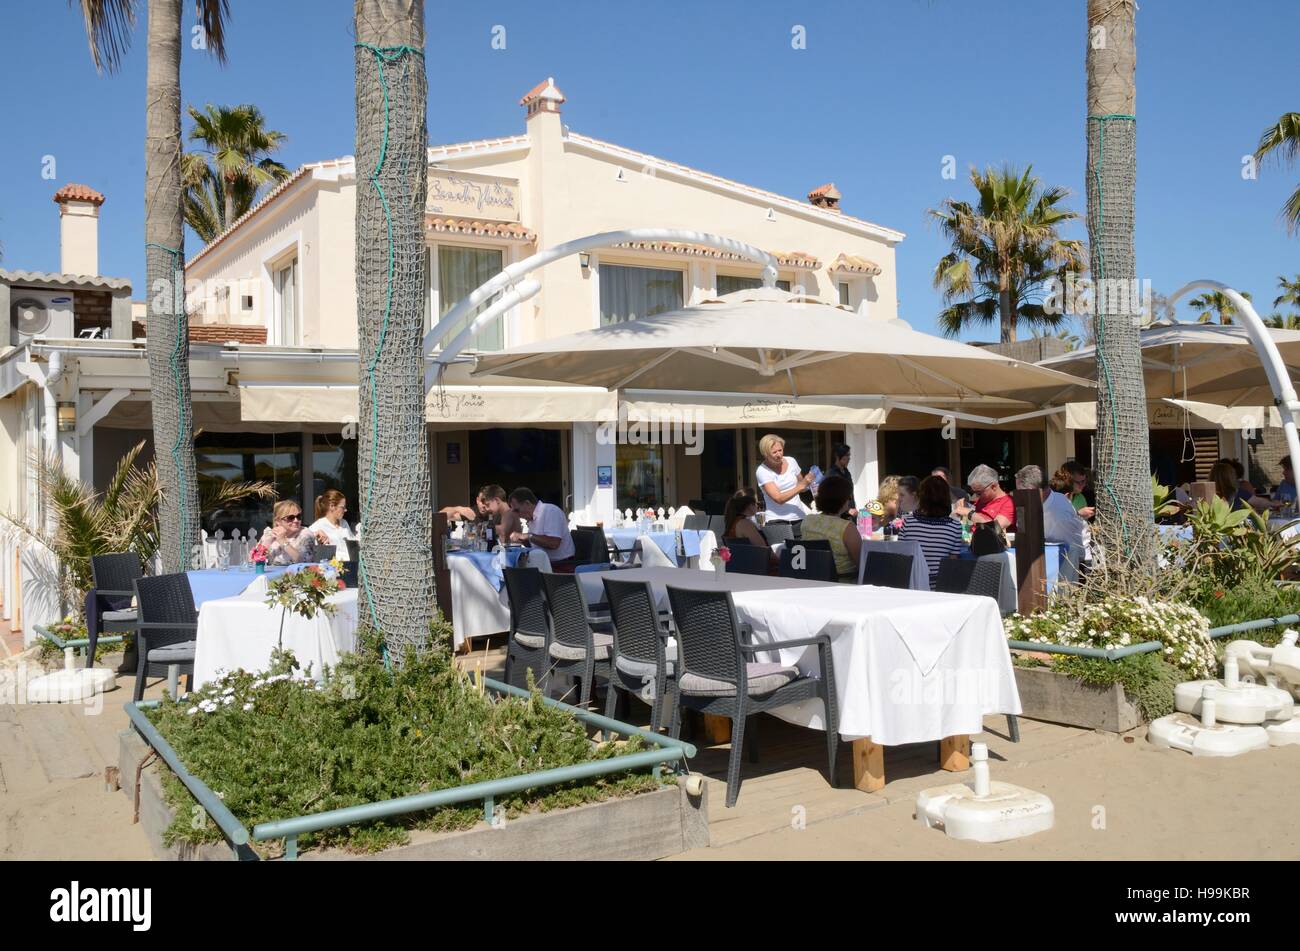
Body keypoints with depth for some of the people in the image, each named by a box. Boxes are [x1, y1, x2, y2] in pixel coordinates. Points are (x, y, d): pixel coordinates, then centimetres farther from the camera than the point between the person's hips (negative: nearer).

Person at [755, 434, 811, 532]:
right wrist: (801, 486, -21)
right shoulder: (762, 471, -8)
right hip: (778, 519, -4)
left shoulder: (791, 461, 6)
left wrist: (808, 484, 1)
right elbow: (779, 498, -17)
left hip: (800, 517, 4)